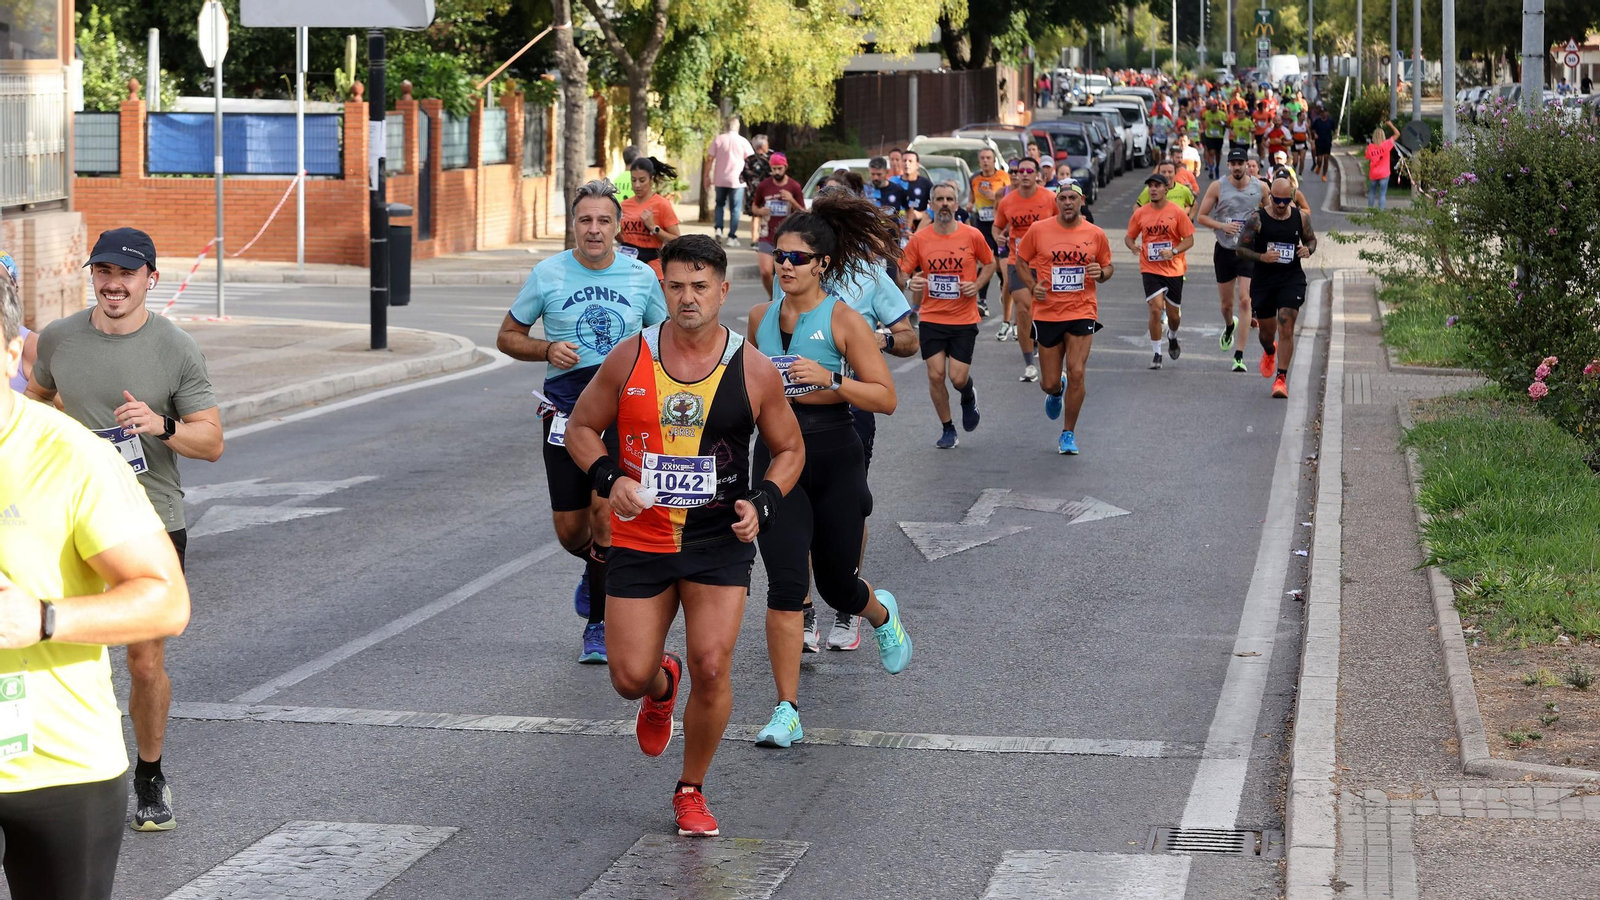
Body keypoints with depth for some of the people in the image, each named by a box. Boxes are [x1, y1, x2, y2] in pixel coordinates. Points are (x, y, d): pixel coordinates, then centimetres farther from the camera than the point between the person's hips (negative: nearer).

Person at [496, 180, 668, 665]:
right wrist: (548, 349, -11)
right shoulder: (547, 274, 0)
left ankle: (599, 625, -4)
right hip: (565, 413, 1)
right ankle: (598, 568, 42)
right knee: (570, 530, 5)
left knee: (606, 507, -17)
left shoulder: (642, 276, 3)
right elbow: (507, 337, 8)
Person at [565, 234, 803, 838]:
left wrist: (761, 503, -10)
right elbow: (581, 429, 7)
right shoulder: (629, 359, -5)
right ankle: (662, 686, 40)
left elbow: (789, 449, 8)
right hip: (640, 539, 1)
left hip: (720, 542, -1)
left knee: (711, 669, -12)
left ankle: (692, 791, 11)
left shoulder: (753, 371, -6)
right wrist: (610, 478, -12)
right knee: (630, 677, 0)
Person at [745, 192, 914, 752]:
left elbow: (885, 397, -10)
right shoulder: (761, 317, 6)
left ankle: (882, 614, 50)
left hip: (834, 459, -2)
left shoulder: (843, 320, -7)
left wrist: (830, 379, -23)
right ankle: (787, 713, -8)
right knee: (786, 585, -12)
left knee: (837, 586, 11)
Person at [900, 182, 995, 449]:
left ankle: (968, 398, 31)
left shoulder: (972, 236, -4)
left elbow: (989, 263, 11)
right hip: (931, 318, 1)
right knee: (936, 375, -4)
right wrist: (911, 283, -18)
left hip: (964, 319, -1)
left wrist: (977, 285, -6)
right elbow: (903, 272, 4)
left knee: (958, 378, -7)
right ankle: (947, 429, 16)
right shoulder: (919, 239, -2)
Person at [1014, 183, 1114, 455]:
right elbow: (1021, 260, 11)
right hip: (1047, 313, 0)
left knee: (1077, 374, -13)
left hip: (1082, 312, 0)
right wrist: (1032, 286, -5)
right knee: (1050, 383, 4)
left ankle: (1068, 434, 4)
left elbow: (1108, 267, 13)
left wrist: (1101, 273, -10)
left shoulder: (1095, 234, 1)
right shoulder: (1038, 230, -2)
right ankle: (1056, 392, 44)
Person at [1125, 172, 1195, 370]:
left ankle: (1172, 338, 45)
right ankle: (1156, 354, -5)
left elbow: (1189, 240, -3)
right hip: (1150, 269, 0)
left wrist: (1173, 251, -19)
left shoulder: (1177, 213, -5)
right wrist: (1133, 245, -15)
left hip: (1174, 269, 0)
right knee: (1156, 309, -15)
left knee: (1173, 314, 10)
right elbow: (1129, 236, 9)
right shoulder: (1140, 213, 0)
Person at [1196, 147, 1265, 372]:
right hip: (1224, 251, 1)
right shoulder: (1217, 187, -5)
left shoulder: (1260, 188, -2)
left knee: (1244, 301, -13)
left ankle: (1239, 355, -11)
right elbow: (1202, 216, -2)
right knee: (1226, 303, 12)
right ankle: (1229, 327, 50)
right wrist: (1223, 226, -18)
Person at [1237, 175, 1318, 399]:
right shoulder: (1257, 219, -7)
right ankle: (1269, 352, 52)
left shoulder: (1301, 217, 1)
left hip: (1292, 279, 0)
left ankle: (1281, 378, -9)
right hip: (1263, 280, 0)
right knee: (1267, 331, 14)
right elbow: (1241, 249, -5)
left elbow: (1311, 239, 17)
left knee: (1286, 329, -14)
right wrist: (1262, 257, -23)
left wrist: (1308, 249, -7)